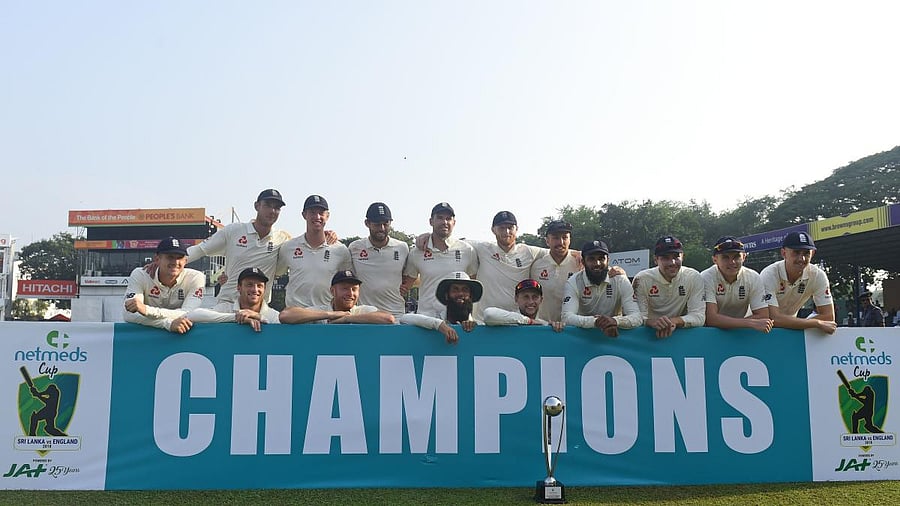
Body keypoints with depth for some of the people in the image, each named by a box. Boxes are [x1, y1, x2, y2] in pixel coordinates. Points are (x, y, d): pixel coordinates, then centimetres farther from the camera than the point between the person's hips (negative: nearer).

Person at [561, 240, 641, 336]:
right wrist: (595, 321, -40)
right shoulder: (573, 283, -10)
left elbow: (637, 318, -17)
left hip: (614, 336, 1)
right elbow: (567, 318, -23)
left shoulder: (621, 281, -8)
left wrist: (615, 321, -38)